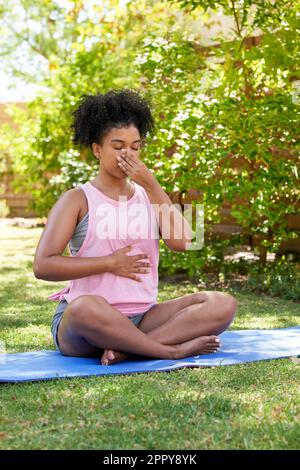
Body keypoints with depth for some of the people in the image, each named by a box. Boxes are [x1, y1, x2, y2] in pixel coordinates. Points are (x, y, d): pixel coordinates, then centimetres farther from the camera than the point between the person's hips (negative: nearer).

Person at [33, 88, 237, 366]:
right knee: (86, 307, -41)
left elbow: (180, 243, -4)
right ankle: (173, 350, -24)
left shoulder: (147, 195, 14)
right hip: (84, 322, -4)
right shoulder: (78, 200, 2)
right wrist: (110, 263, -12)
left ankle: (127, 348, -27)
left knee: (223, 305, -15)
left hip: (143, 318, 5)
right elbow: (43, 266, -9)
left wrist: (152, 186, -8)